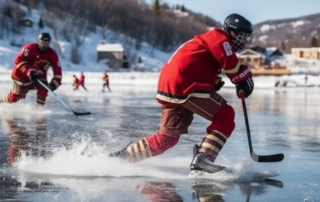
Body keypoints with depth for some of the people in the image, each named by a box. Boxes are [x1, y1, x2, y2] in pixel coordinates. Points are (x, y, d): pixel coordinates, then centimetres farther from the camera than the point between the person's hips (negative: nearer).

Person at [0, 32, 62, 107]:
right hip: (22, 75, -3)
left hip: (39, 77, 3)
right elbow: (19, 60, -29)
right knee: (14, 98, 4)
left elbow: (57, 70, -13)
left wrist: (54, 82, -30)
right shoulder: (30, 48, -20)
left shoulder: (52, 54, -10)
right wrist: (29, 71, -42)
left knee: (43, 88, -29)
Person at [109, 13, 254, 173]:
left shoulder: (211, 40, 29)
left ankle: (121, 156, 22)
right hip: (185, 85, -10)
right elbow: (230, 63, -16)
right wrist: (244, 79, -6)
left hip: (170, 88, 10)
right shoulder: (219, 37, 0)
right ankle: (202, 158, -20)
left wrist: (215, 83, 8)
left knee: (168, 137, 16)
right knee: (225, 116, -8)